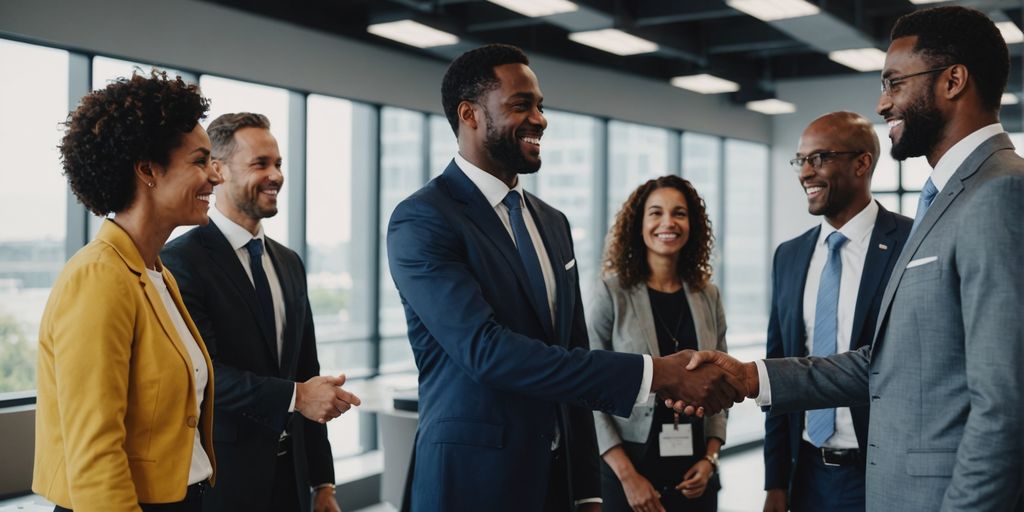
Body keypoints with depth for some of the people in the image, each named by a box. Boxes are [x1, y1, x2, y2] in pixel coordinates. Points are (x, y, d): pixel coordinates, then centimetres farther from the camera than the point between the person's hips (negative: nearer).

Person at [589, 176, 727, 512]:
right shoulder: (612, 293, -7)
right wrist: (627, 474, -13)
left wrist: (710, 458, -3)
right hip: (629, 468, -3)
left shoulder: (708, 296, 4)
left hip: (694, 473, 4)